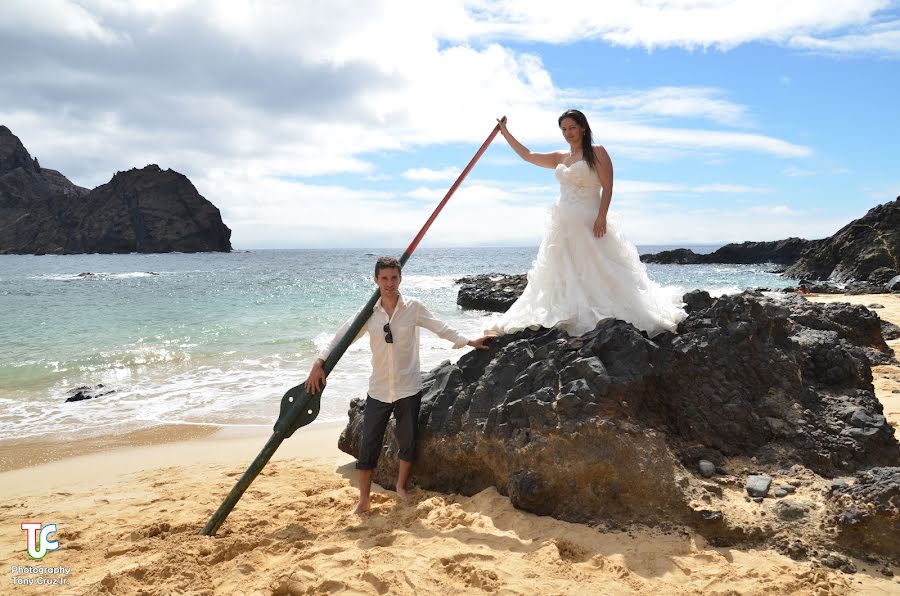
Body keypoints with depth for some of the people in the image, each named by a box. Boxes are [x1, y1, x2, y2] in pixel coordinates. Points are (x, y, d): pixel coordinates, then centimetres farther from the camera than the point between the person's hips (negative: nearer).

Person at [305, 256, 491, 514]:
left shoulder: (413, 307, -5)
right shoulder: (368, 311, -2)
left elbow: (441, 328, 3)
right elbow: (344, 336, -4)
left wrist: (469, 341, 1)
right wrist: (320, 363, -13)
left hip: (408, 387, -1)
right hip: (378, 390, 1)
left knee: (408, 441, 12)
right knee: (368, 445, 2)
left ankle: (401, 486, 36)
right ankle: (363, 500, 15)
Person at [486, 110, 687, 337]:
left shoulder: (596, 152, 1)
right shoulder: (560, 158, 18)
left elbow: (607, 187, -7)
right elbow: (527, 155, 23)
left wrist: (602, 216, -19)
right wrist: (504, 131, 23)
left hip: (588, 222, -6)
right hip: (563, 224, 7)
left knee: (596, 273, -10)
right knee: (563, 275, 4)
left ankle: (611, 318, -6)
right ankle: (565, 321, 7)